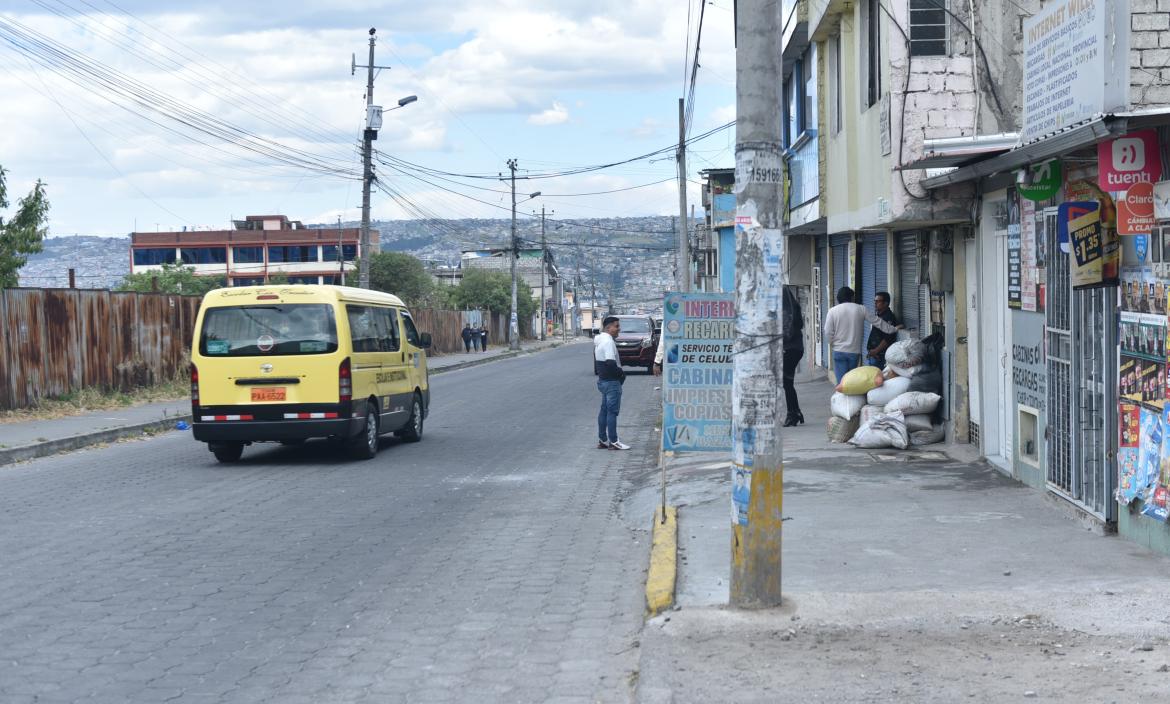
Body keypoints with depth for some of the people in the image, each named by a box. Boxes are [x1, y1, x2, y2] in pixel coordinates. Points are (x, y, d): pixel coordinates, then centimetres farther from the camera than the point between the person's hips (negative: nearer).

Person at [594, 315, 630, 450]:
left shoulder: (599, 340, 13)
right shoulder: (608, 342, -19)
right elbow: (611, 363, -28)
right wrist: (621, 373, -13)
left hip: (603, 380, 10)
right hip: (611, 381, -10)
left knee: (604, 410, 14)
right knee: (612, 411, -5)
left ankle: (602, 440, 19)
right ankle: (613, 441, -2)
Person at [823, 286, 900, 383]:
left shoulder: (832, 311, -3)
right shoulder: (860, 309, 2)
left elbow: (828, 333, -5)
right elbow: (877, 322, 8)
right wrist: (893, 329, 19)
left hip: (839, 351, -2)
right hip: (855, 351, 2)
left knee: (842, 381, -3)